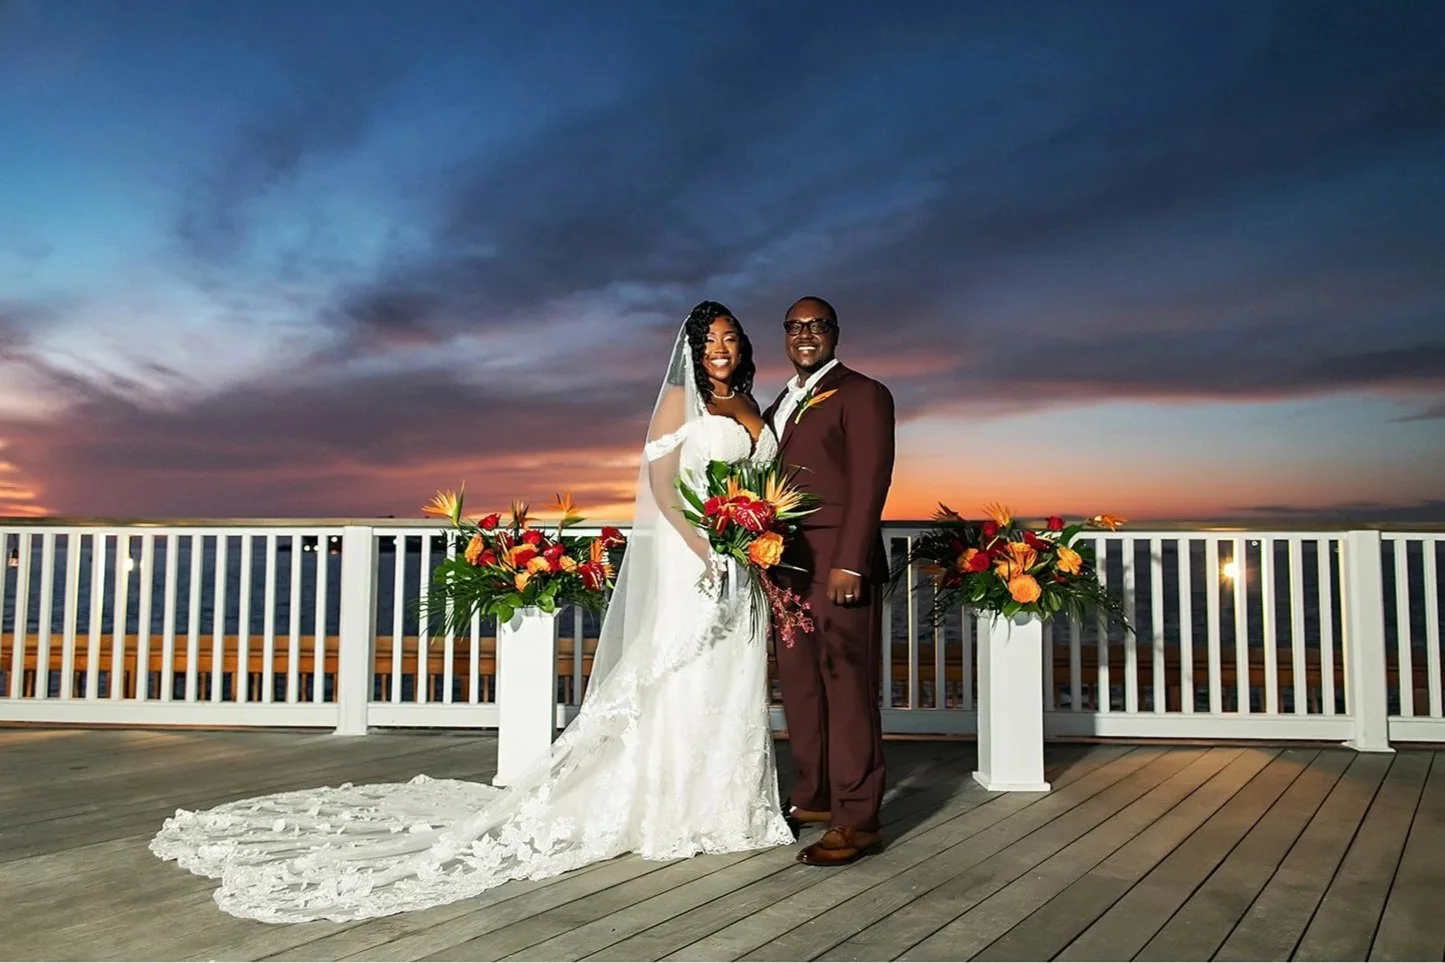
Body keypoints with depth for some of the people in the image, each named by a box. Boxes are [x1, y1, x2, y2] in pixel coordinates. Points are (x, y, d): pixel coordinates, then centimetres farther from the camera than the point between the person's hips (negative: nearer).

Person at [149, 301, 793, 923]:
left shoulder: (752, 406, 18)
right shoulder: (679, 398, -1)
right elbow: (660, 481, -11)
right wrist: (705, 549, -19)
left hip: (740, 563, 6)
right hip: (686, 556, -6)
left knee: (731, 685, 7)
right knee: (674, 680, -5)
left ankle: (717, 807, 18)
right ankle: (662, 813, 4)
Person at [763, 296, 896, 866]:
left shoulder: (861, 395, -2)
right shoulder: (779, 406, 22)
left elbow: (870, 482, -11)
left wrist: (849, 563, -19)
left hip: (838, 567, -8)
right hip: (788, 567, 8)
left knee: (846, 685, -5)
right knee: (798, 684, 12)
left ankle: (857, 821, 2)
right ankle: (814, 798, 25)